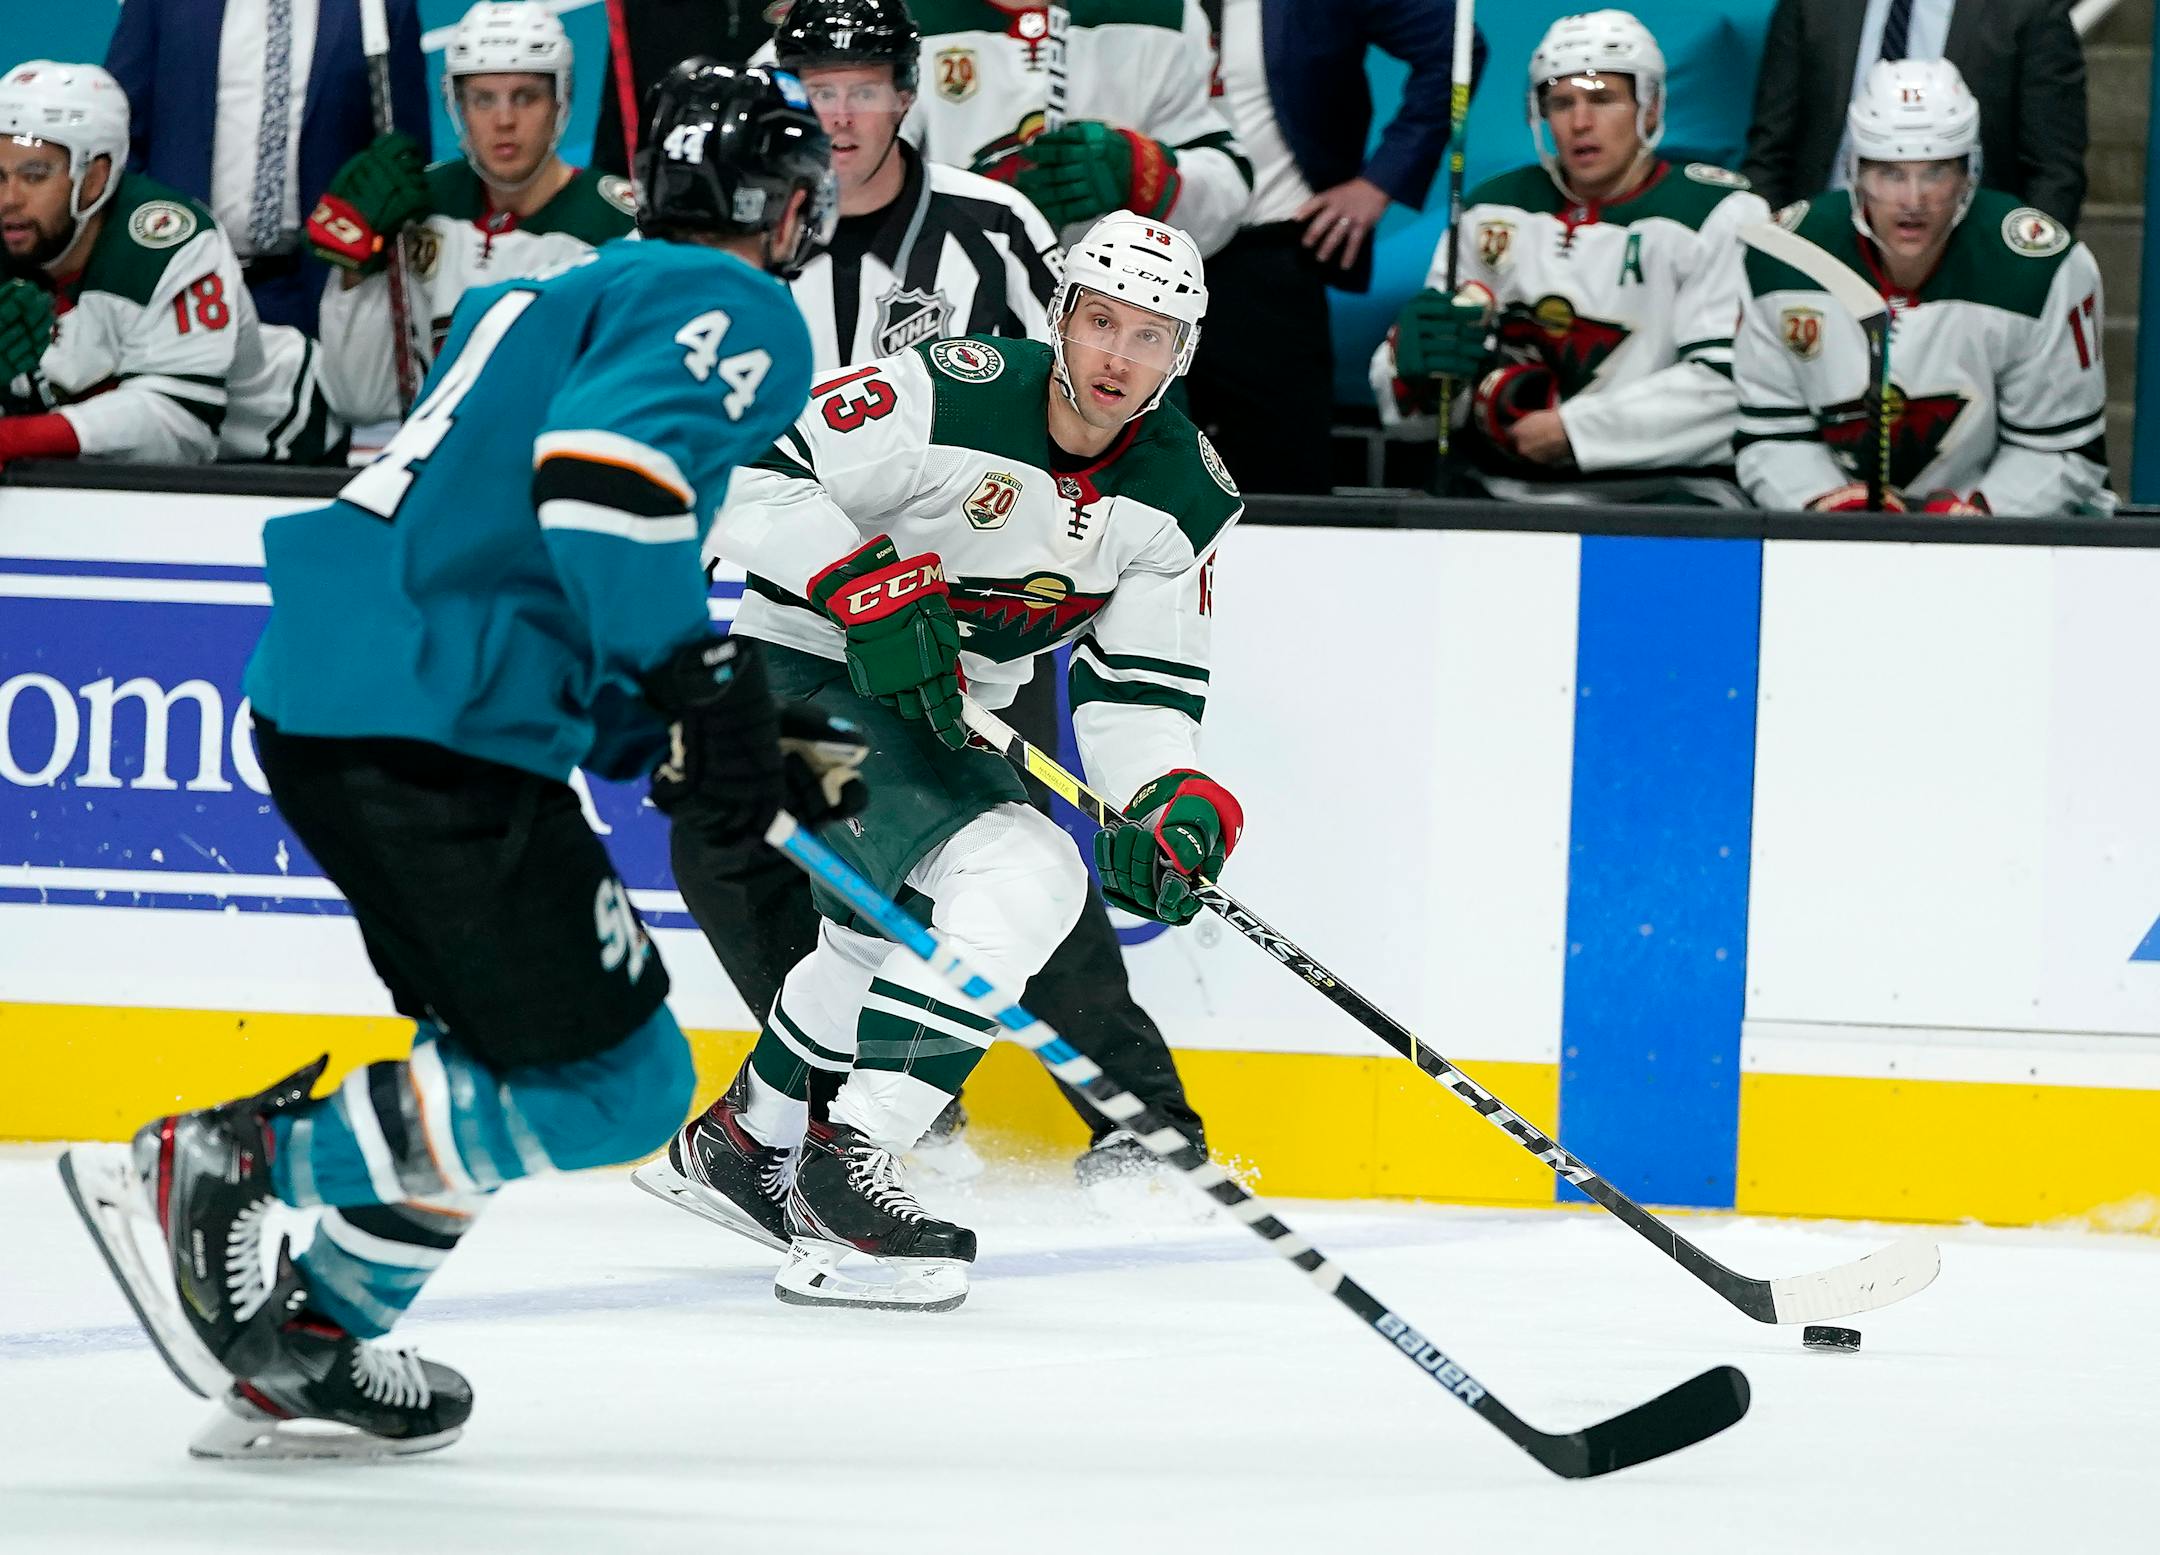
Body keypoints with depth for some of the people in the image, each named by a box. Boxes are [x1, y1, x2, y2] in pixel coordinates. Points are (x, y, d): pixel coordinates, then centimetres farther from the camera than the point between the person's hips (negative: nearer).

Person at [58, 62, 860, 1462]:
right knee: (611, 1084, -7)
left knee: (506, 1056, 22)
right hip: (434, 726, -10)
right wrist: (698, 678, -21)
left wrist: (756, 752, 23)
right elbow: (605, 459, -23)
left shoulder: (569, 301, 28)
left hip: (318, 698, 10)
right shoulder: (734, 310, -2)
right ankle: (221, 1168, -9)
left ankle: (307, 1344, 20)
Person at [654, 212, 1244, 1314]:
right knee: (1019, 874, -23)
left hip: (945, 716, 8)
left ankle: (748, 1144, 41)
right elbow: (755, 479, -22)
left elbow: (1137, 688, -2)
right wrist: (869, 588, -33)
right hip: (800, 669, -8)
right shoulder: (950, 396, -22)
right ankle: (848, 1166, -24)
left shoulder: (1186, 497, -4)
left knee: (893, 924, 17)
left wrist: (1171, 801, -21)